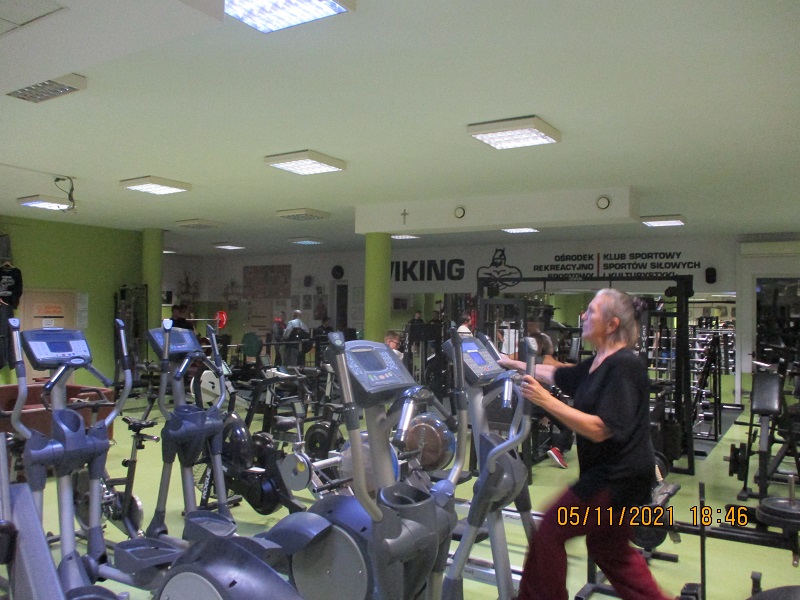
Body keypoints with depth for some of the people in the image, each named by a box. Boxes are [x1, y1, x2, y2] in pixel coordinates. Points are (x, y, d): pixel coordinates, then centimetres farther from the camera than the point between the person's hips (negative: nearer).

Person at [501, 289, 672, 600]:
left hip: (619, 478, -10)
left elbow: (600, 429, -27)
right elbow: (558, 374, 24)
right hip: (609, 473, 10)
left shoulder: (624, 366, -21)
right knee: (610, 549, 21)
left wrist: (547, 402, -28)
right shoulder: (598, 363, 8)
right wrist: (516, 365, 28)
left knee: (551, 530, -3)